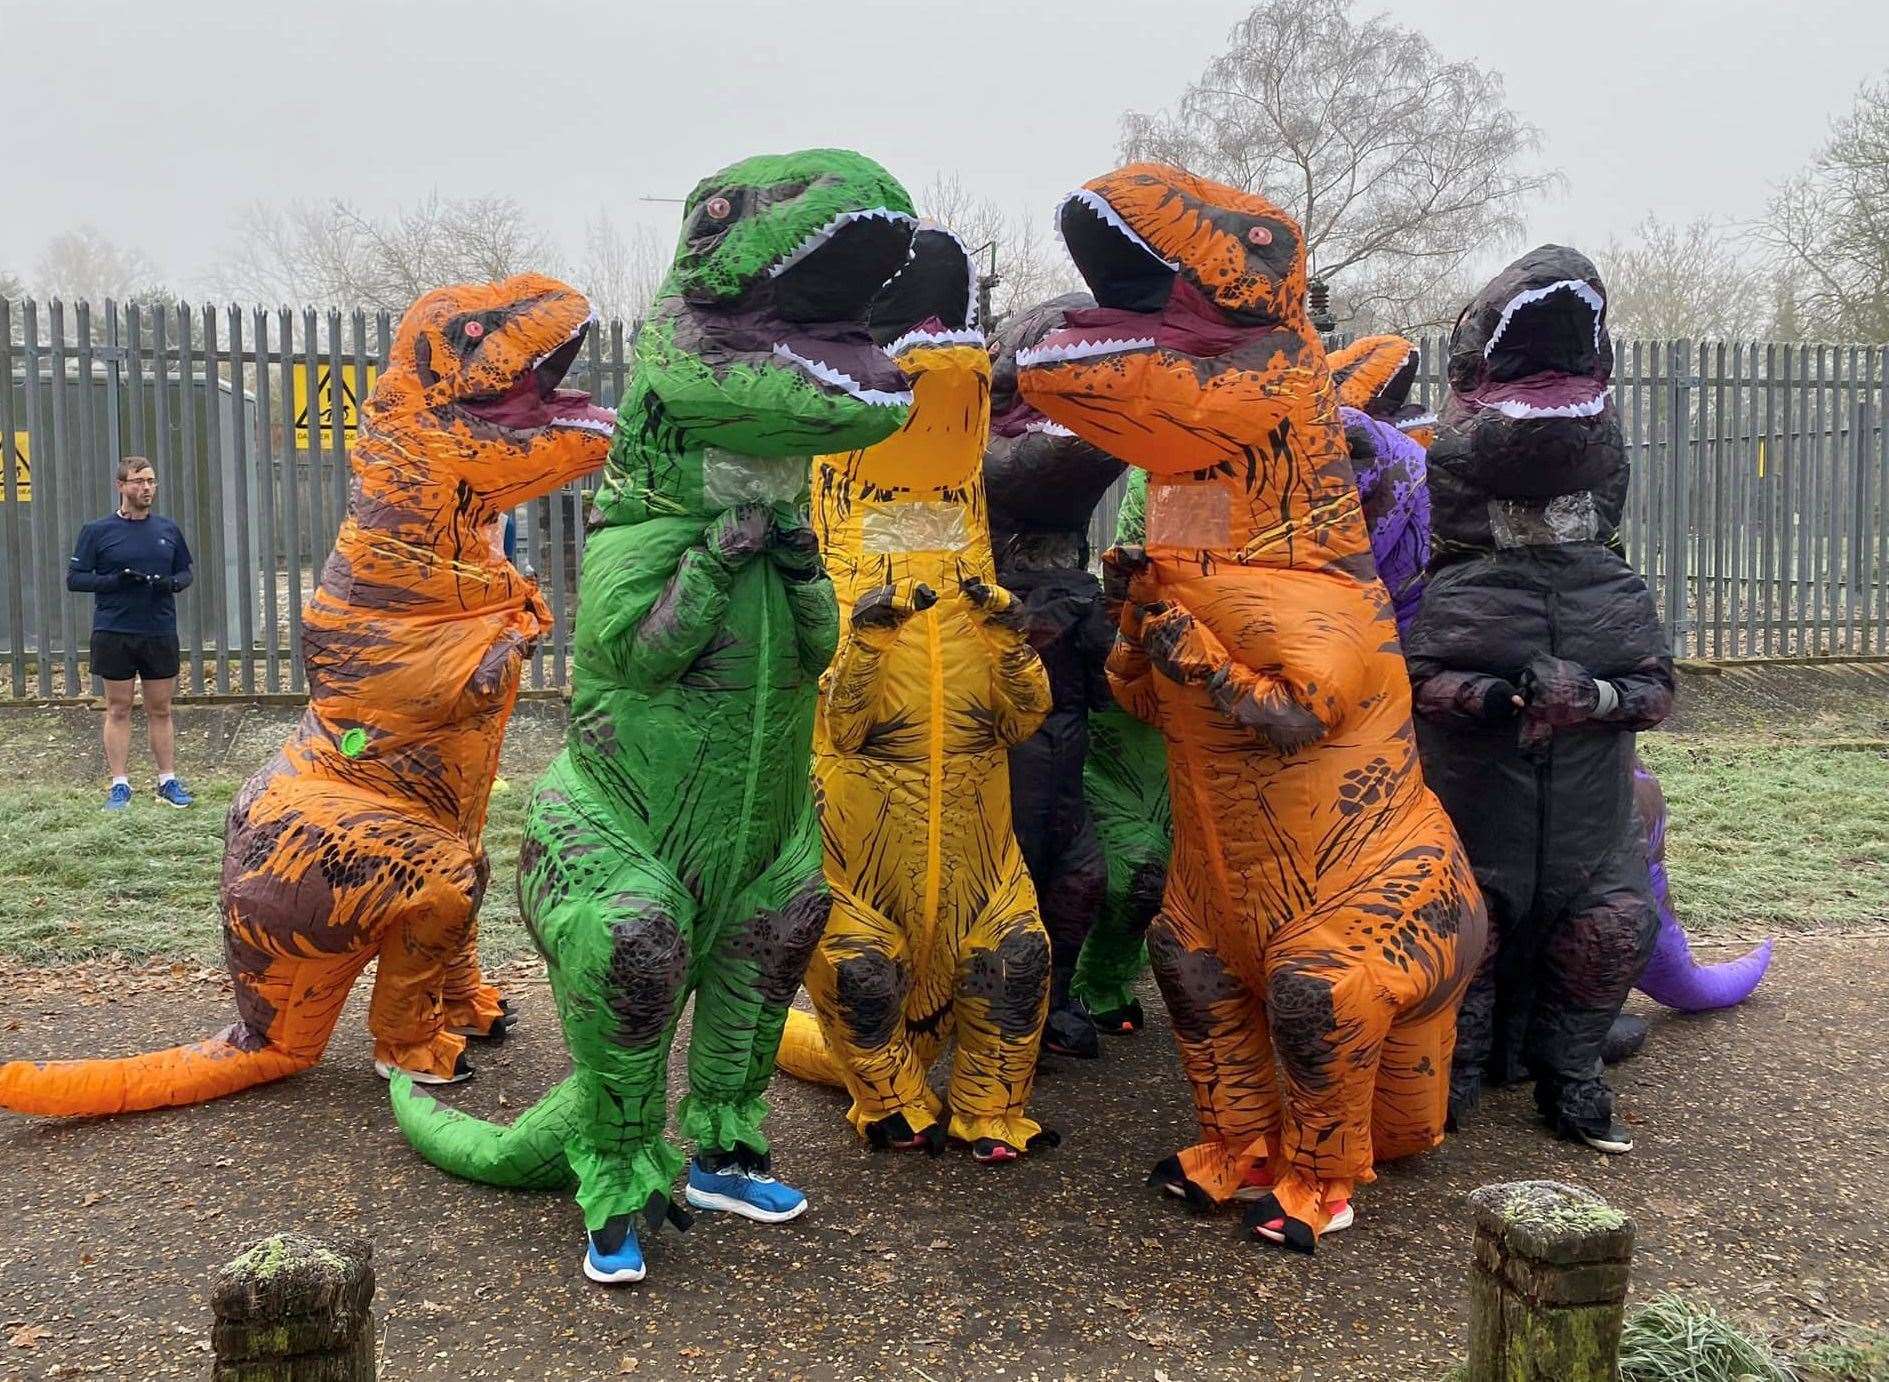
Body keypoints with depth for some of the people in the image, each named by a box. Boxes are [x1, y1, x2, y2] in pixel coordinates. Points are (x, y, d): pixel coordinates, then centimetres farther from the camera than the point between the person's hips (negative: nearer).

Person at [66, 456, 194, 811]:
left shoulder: (168, 529, 8)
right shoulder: (97, 531, -1)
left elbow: (185, 571, 17)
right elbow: (74, 578, -1)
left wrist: (173, 582, -6)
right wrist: (116, 580, -17)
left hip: (160, 633, 2)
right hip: (114, 633, -2)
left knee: (160, 709, 8)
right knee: (118, 709, 4)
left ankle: (168, 781, 15)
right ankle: (119, 785, 10)